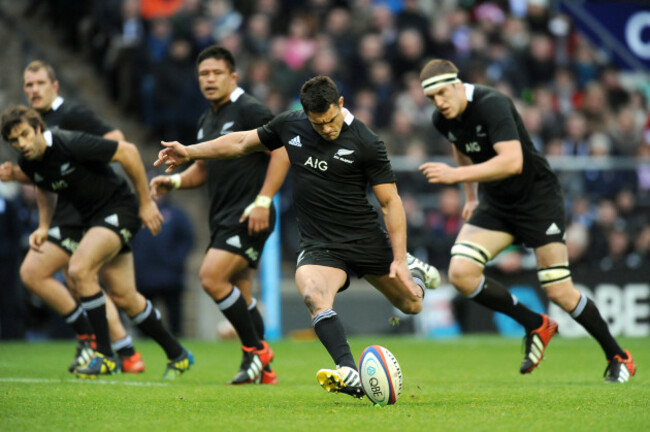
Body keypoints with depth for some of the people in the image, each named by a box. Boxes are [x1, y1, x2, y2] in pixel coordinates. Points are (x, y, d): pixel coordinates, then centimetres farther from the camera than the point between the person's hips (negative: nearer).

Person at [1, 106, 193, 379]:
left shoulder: (70, 144, -26)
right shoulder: (28, 163, -3)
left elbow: (128, 152, -20)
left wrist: (146, 202, -15)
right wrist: (44, 227, 6)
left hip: (119, 209, -8)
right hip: (92, 218, 8)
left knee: (79, 269, -25)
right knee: (123, 296, 5)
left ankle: (105, 356, -16)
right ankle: (177, 355, 22)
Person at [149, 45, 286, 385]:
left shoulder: (248, 111, -9)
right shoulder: (206, 121, 17)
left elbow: (281, 152, -15)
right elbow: (203, 168, 27)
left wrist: (263, 201, -21)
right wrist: (174, 181, 7)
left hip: (248, 216, -9)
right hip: (223, 217, 9)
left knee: (212, 277, -19)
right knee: (239, 296, 8)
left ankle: (255, 350, -8)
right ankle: (263, 370, 14)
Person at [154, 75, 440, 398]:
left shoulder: (365, 143, -13)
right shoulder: (290, 126, -3)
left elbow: (390, 201, -9)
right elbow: (244, 142, 15)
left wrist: (399, 259, -14)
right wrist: (190, 152, 13)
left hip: (367, 239, -1)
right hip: (319, 245, 1)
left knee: (411, 304, 15)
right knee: (314, 295, -32)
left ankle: (410, 267, 52)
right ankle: (350, 376, -42)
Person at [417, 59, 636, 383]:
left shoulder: (491, 104, -26)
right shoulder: (443, 121, -2)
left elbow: (512, 161, -38)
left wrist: (456, 175, -40)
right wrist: (471, 196, 22)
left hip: (538, 196, -7)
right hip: (495, 205, 7)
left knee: (559, 291, -8)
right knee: (461, 273, -15)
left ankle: (618, 357, 13)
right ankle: (536, 326, 4)